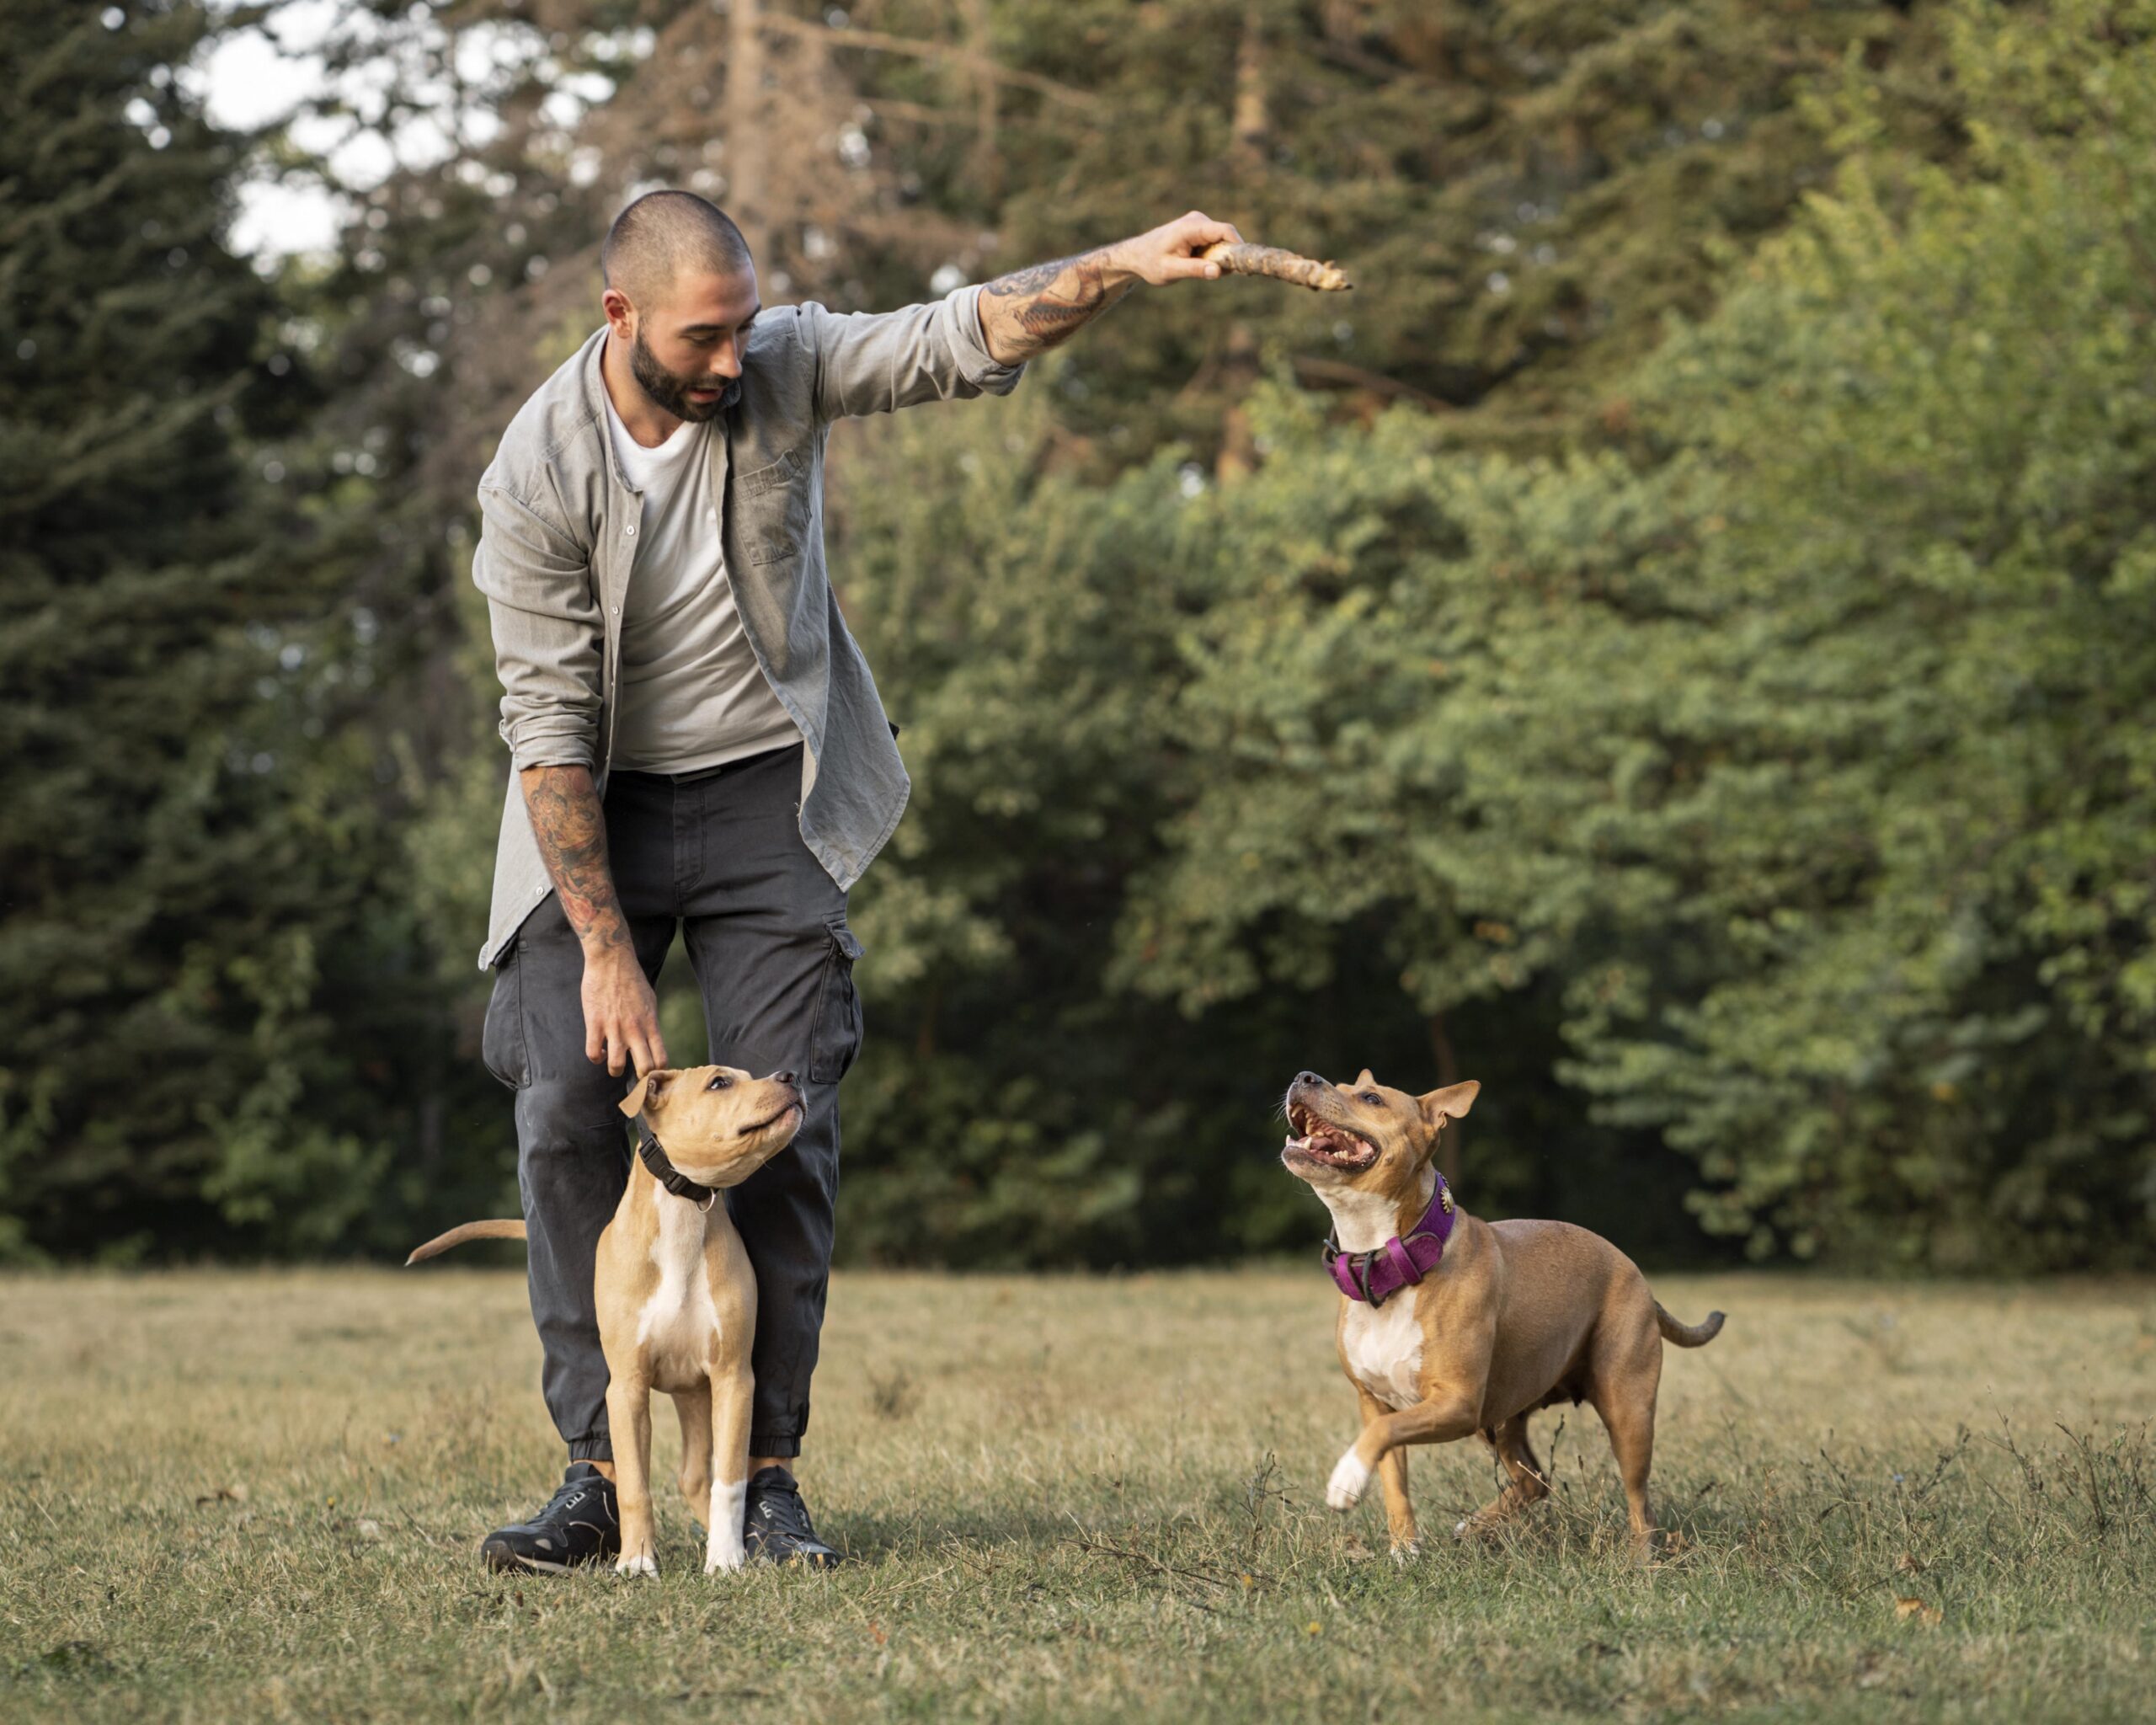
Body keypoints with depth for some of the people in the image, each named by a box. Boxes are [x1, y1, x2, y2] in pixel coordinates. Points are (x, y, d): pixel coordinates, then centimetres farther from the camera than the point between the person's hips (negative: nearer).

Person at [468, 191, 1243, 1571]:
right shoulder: (538, 474, -18)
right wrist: (605, 949, -20)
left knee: (786, 1127, -6)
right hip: (601, 806, -1)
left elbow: (962, 340, -19)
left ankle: (767, 1471, 0)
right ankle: (601, 1472, -6)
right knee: (569, 1110, -12)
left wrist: (1127, 267, -38)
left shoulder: (784, 366, -11)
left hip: (768, 795, 2)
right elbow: (548, 721, -18)